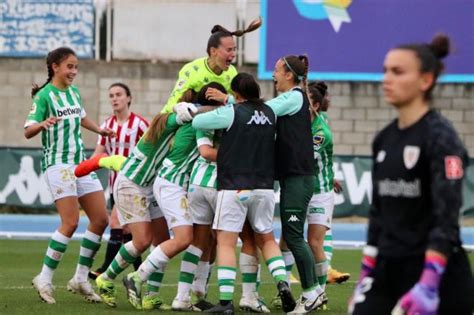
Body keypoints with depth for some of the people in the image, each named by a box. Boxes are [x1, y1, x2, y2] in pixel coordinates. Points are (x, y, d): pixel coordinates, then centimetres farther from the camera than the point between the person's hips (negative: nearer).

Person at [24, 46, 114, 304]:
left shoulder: (74, 92, 12)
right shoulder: (44, 96, -9)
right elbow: (28, 131, -18)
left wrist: (100, 130, 42)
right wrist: (43, 124, -37)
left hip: (80, 162, 8)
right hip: (58, 164, -8)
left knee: (100, 220, 2)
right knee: (70, 222, -17)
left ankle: (80, 279, 11)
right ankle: (44, 279, -8)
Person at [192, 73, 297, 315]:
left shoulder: (232, 113, -9)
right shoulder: (270, 113, 6)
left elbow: (197, 122, -6)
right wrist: (227, 102, 24)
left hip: (234, 187, -5)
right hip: (264, 186, 5)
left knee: (226, 242, -2)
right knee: (266, 238, 19)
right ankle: (282, 283, 0)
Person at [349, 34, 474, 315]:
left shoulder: (440, 137, -12)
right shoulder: (384, 140, 11)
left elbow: (446, 218, -19)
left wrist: (429, 283, -28)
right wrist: (367, 275, 17)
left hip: (436, 274, -7)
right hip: (387, 272, 7)